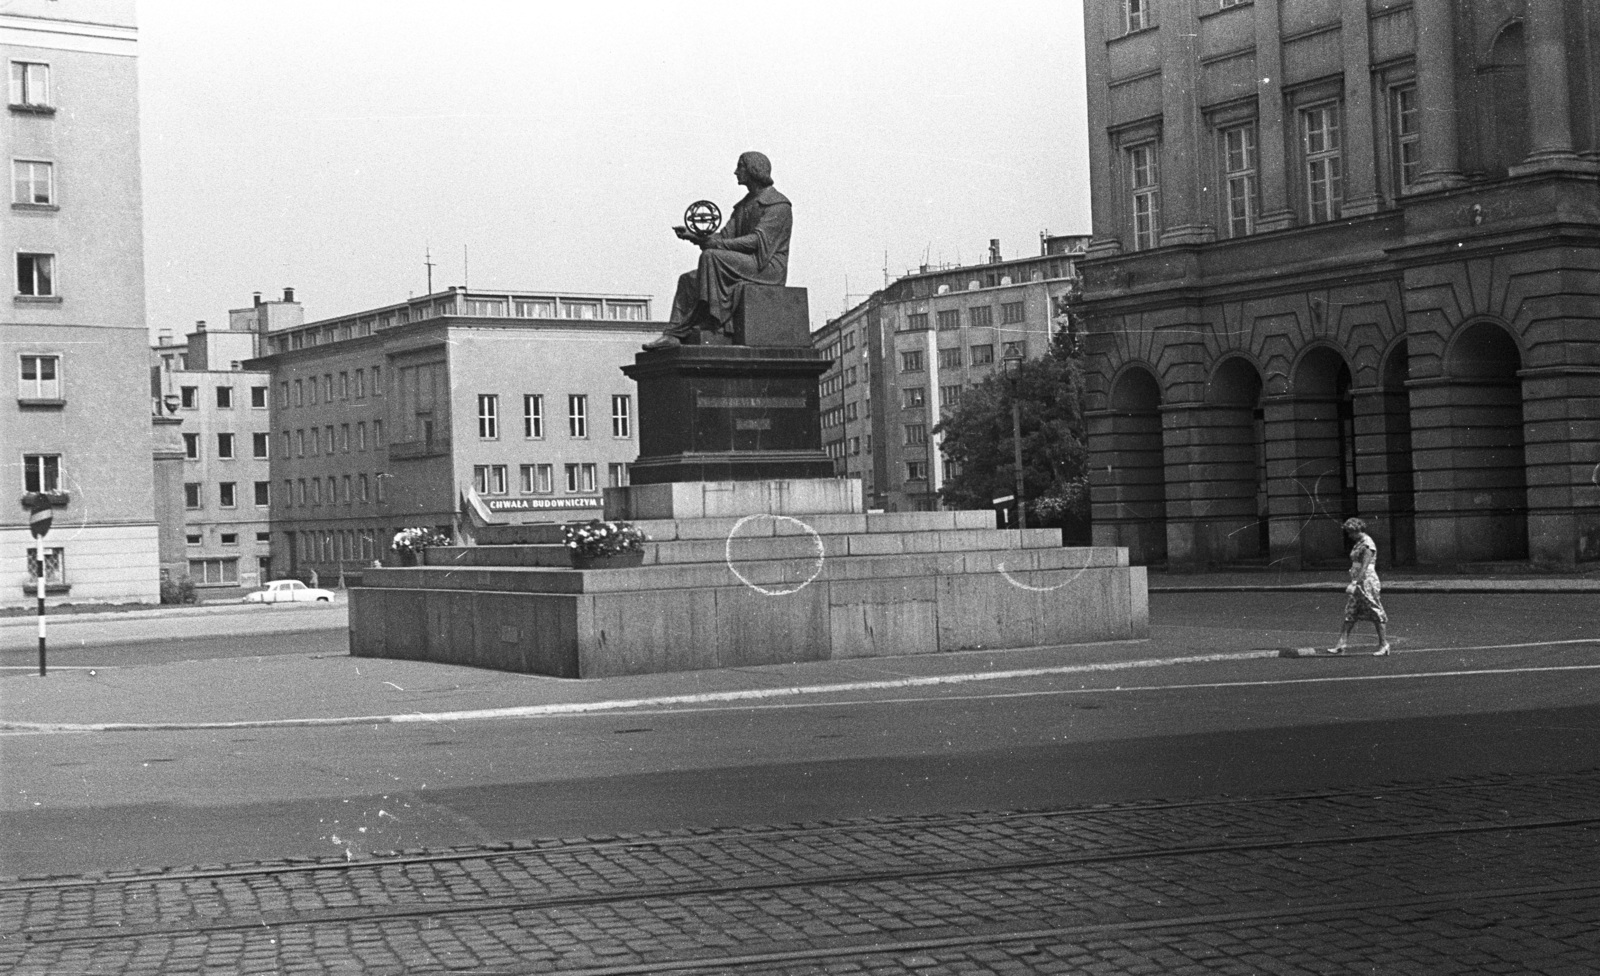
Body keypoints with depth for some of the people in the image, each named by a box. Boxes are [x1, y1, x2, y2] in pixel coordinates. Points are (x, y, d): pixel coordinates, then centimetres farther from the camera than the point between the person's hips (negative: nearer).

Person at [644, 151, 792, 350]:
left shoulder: (778, 204, -6)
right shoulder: (743, 205, 23)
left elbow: (759, 240, -20)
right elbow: (725, 236, 13)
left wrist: (720, 244, -27)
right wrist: (695, 236, -5)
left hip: (769, 267, -9)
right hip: (744, 265, 9)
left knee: (711, 257, -29)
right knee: (688, 280, -1)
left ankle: (717, 330, -33)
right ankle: (674, 335, -13)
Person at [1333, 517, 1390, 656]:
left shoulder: (1367, 544, -14)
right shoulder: (1359, 543, 14)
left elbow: (1364, 567, -20)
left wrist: (1354, 583, -23)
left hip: (1367, 581, -10)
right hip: (1358, 583, 10)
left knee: (1376, 613, -1)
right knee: (1350, 614, 5)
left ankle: (1384, 645, 5)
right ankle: (1340, 645, 3)